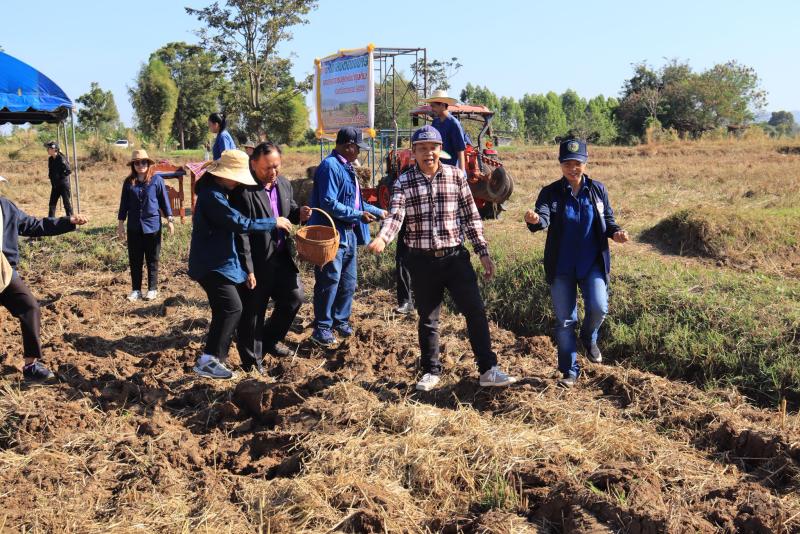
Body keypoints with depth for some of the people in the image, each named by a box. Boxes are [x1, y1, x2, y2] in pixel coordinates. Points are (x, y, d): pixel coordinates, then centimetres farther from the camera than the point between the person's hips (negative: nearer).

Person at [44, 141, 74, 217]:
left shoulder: (61, 158, -15)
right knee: (52, 204, 10)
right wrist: (52, 178, 5)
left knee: (67, 203, -1)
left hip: (63, 185, -8)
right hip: (55, 185, 8)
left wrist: (60, 176, -13)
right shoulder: (50, 159, 7)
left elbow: (69, 171, -18)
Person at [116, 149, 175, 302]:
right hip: (134, 227, 3)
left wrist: (169, 220, 1)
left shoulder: (157, 180, -4)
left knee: (152, 260, 7)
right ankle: (136, 290, 16)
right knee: (135, 260, 7)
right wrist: (120, 223, 9)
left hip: (152, 225, -2)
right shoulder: (128, 182, 3)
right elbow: (124, 203, 9)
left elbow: (164, 200, 1)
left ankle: (152, 289, 16)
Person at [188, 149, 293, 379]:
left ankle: (215, 357, 23)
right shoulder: (212, 196, -21)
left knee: (224, 310, 15)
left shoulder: (216, 192, 12)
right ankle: (208, 360, -9)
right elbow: (241, 223, -25)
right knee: (232, 308, -12)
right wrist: (274, 222, -16)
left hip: (215, 262, 11)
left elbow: (231, 221, 23)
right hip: (213, 265, -11)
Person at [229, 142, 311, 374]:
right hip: (256, 263, -7)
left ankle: (270, 340, 34)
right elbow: (240, 233, -19)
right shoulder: (243, 191, -18)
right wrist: (247, 270, -20)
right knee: (252, 312, 5)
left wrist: (299, 213, -5)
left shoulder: (284, 184, 5)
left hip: (282, 257, 7)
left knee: (294, 297, 13)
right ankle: (252, 361, 21)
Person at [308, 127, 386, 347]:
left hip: (349, 234, 9)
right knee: (329, 282, -2)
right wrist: (358, 215, -18)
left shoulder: (346, 167, 14)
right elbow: (328, 203, -23)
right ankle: (322, 329, 7)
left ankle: (341, 320, 30)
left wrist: (379, 212, 21)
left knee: (348, 282, 16)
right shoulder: (330, 166, -16)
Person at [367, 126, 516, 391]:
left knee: (475, 311, -3)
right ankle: (431, 372, 26)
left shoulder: (456, 176, 2)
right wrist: (382, 238, -36)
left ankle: (488, 369, 6)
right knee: (427, 319, 12)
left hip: (455, 257, 0)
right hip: (422, 261, 0)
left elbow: (471, 216, 4)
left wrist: (483, 252, 3)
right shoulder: (404, 182, -2)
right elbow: (395, 216, -15)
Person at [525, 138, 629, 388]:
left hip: (592, 264, 1)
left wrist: (615, 231, -12)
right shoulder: (550, 192, -4)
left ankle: (589, 337, 17)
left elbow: (608, 219, 10)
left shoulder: (597, 189, 1)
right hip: (561, 267, 0)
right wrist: (534, 220, -45)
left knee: (598, 308, -18)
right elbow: (543, 219, -21)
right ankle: (569, 371, 20)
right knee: (564, 320, 5)